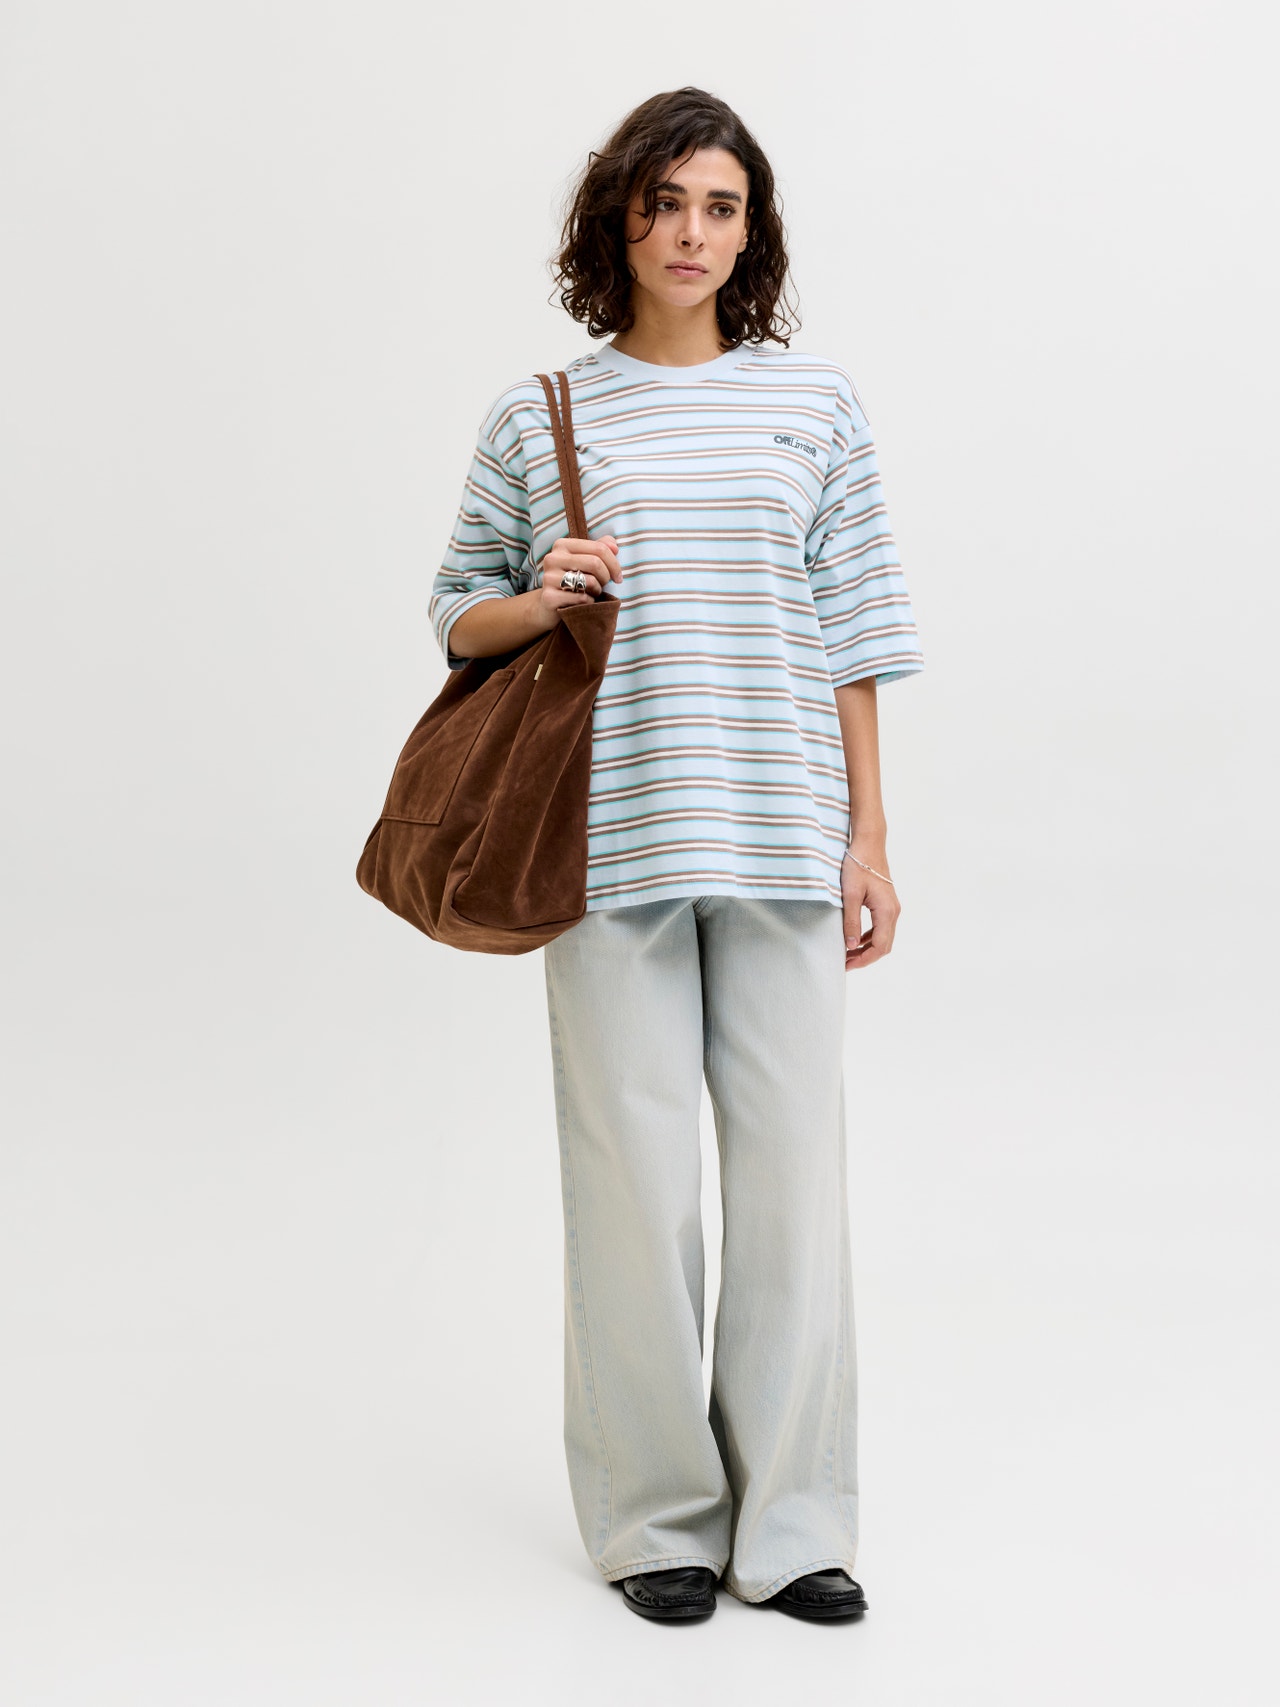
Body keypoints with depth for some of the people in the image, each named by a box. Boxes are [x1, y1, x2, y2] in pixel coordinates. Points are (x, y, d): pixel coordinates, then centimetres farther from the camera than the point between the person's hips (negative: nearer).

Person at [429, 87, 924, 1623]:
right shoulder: (537, 418, 7)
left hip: (779, 839, 1)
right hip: (609, 840, -1)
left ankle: (790, 1524, 12)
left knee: (793, 1164, 0)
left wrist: (867, 838, 5)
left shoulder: (814, 403, 9)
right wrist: (539, 601, -9)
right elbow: (456, 614, 14)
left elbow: (850, 632, 9)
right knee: (634, 1171, 0)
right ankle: (657, 1519, 14)